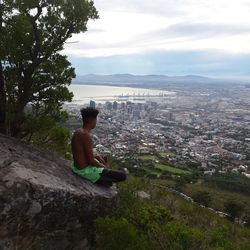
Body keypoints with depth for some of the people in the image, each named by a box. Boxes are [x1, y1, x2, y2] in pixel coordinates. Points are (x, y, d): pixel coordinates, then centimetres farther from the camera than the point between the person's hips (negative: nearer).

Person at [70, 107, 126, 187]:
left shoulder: (77, 132, 5)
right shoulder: (86, 135, -24)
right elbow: (91, 161, -22)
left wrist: (98, 157, 8)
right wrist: (105, 167, -6)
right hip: (85, 171, -10)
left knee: (103, 159, 37)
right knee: (123, 175, -11)